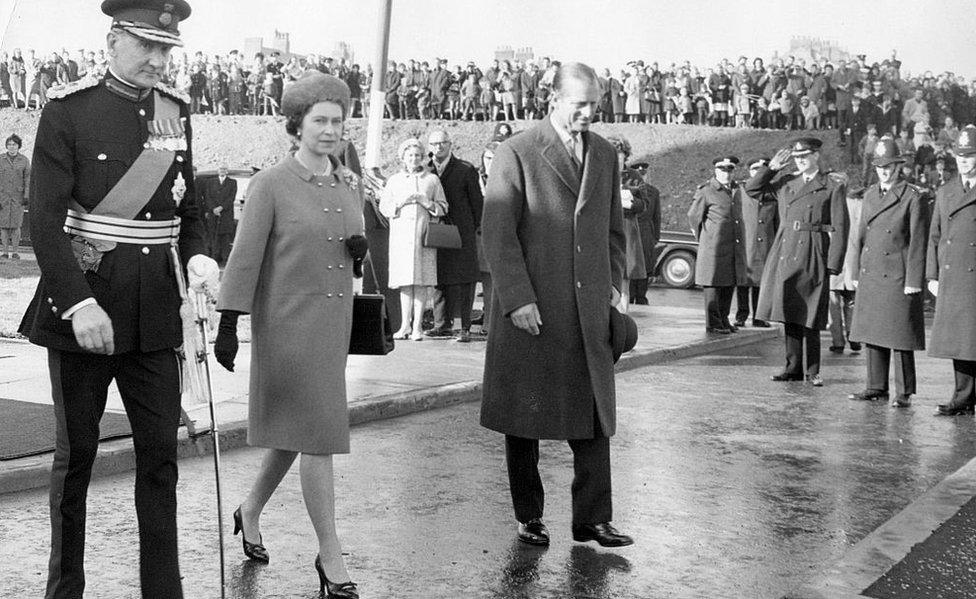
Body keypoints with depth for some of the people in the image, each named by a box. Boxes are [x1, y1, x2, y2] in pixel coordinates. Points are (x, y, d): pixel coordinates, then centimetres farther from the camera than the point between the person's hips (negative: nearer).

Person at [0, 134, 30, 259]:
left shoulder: (24, 160, 2)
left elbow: (28, 178, 2)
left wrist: (27, 196, -8)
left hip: (18, 195, -1)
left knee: (16, 224, -3)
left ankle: (15, 252, 5)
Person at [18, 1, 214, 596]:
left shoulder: (176, 111, 8)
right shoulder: (68, 110, -7)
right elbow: (45, 219, -12)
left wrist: (196, 255, -4)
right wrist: (78, 303, -22)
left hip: (156, 313, 4)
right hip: (82, 308, -4)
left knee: (161, 452, 6)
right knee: (76, 454, 8)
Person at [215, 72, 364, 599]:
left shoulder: (351, 185, 9)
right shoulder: (271, 184, -8)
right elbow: (245, 257, -10)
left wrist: (361, 248, -3)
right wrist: (227, 324, -14)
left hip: (335, 324, 6)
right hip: (287, 324, -6)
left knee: (294, 434, 15)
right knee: (318, 436, -6)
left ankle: (250, 512, 38)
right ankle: (330, 556, 4)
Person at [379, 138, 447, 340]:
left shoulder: (432, 179, 10)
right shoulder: (394, 180, 13)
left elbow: (443, 208, 10)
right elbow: (383, 207, 10)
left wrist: (427, 203, -8)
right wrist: (400, 203, -7)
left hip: (424, 235, -1)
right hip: (401, 235, 1)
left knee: (421, 282, -5)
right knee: (405, 282, 0)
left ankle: (417, 326, -1)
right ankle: (405, 325, 7)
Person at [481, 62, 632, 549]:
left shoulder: (605, 155, 12)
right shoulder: (517, 153, -5)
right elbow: (496, 232, -9)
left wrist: (614, 284, 10)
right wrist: (517, 299, -15)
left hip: (590, 310, 4)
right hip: (530, 309, -4)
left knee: (595, 414, 4)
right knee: (524, 416, 6)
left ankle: (592, 519, 12)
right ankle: (529, 517, 19)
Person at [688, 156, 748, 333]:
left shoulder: (736, 190, 15)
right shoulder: (706, 191, -6)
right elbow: (693, 217, 0)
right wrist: (703, 239, 6)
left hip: (735, 246, 7)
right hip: (714, 246, -7)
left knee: (730, 285, 10)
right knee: (713, 284, -3)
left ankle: (723, 319, 20)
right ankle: (712, 323, 1)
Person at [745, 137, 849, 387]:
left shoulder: (833, 186, 0)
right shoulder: (786, 182, 13)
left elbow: (840, 228, -4)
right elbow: (752, 188, 18)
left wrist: (833, 264, -10)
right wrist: (772, 167, 7)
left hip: (812, 256, -5)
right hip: (785, 252, 5)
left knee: (810, 317, -2)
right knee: (789, 313, 8)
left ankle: (813, 371, 8)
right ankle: (793, 367, 16)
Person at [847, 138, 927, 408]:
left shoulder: (913, 197, -7)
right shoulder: (870, 195, 12)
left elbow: (918, 242, -9)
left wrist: (914, 281, -13)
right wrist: (856, 272, 13)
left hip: (898, 276, -6)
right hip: (870, 275, 6)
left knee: (899, 335, -2)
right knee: (872, 333, 10)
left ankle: (904, 392, 6)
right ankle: (877, 387, 20)